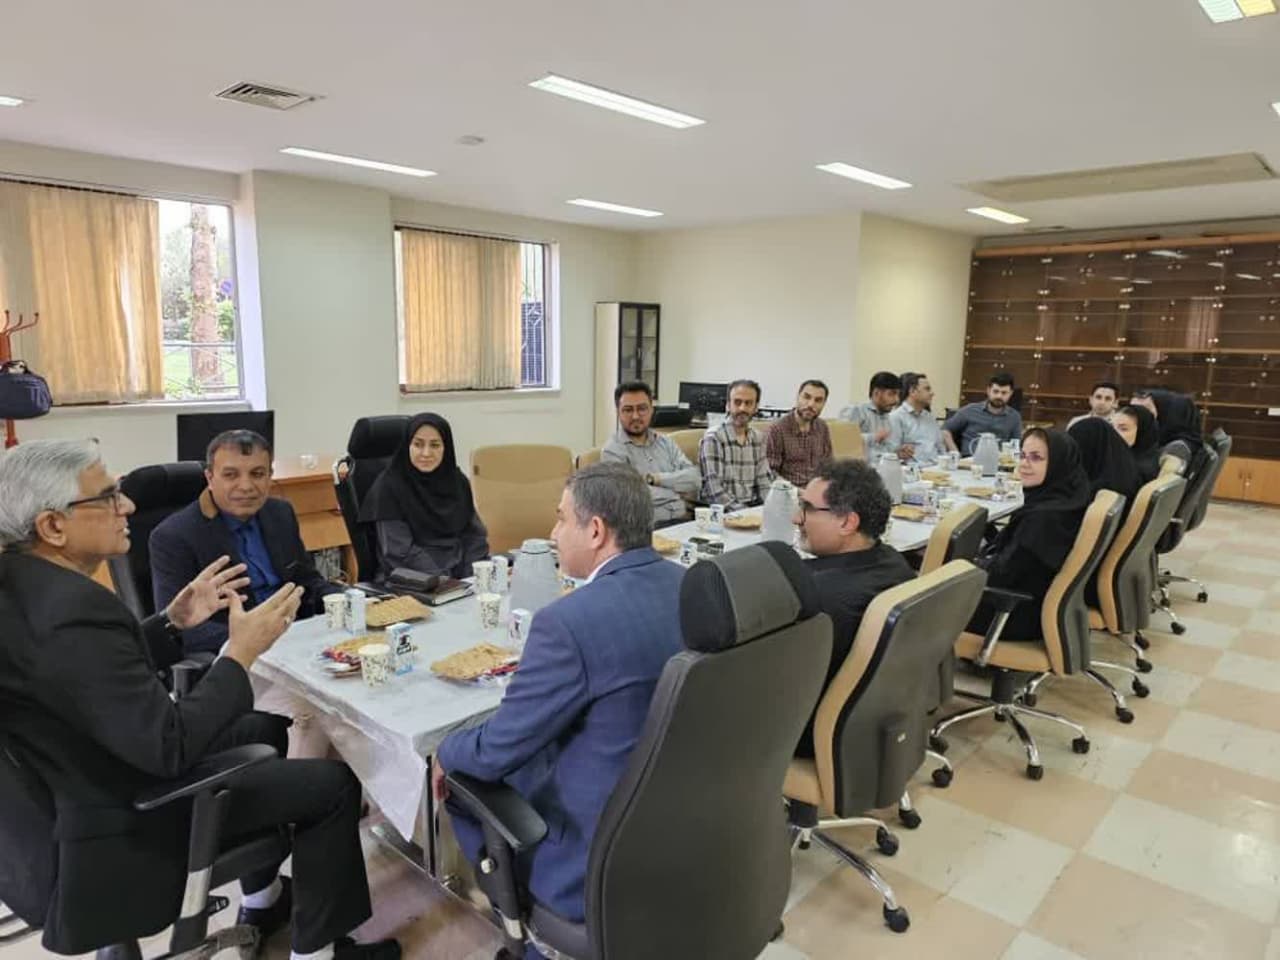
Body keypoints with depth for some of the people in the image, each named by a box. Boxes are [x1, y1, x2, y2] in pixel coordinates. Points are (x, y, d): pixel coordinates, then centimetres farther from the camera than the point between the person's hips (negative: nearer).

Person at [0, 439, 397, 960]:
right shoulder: (73, 611, -33)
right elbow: (169, 748, -31)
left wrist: (172, 622, 0)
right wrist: (241, 652, -23)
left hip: (76, 785, 10)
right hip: (124, 818, -10)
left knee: (264, 728, 26)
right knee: (333, 782, -2)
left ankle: (263, 898, 39)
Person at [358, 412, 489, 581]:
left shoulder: (458, 481, 7)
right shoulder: (389, 486, -7)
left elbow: (475, 534, 9)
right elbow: (399, 551, -12)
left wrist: (471, 577, -7)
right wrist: (444, 580, -20)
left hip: (462, 575, 4)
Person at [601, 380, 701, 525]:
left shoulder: (665, 442, 17)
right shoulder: (613, 451, -1)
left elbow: (694, 479, 5)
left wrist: (655, 479, -7)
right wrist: (677, 490, -2)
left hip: (683, 521, 6)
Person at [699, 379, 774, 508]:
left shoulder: (757, 438, 10)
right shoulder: (713, 438, -9)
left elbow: (764, 482, 11)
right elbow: (715, 491, -15)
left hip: (754, 507, 6)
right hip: (724, 511, -6)